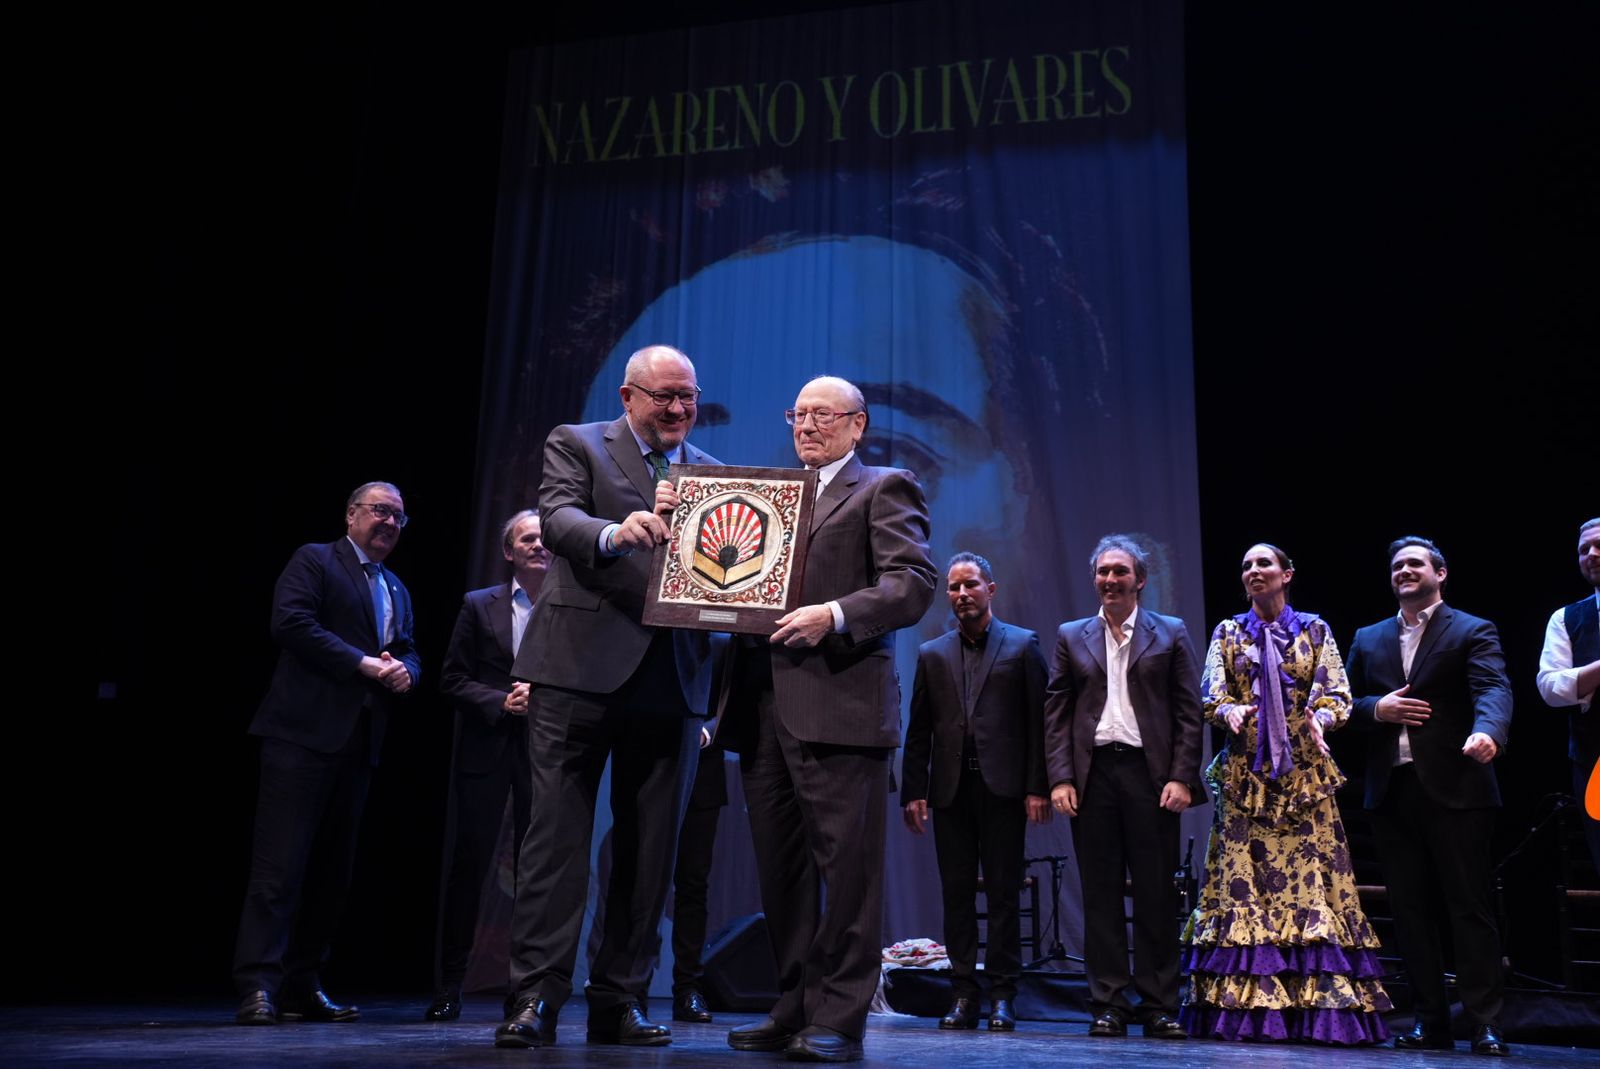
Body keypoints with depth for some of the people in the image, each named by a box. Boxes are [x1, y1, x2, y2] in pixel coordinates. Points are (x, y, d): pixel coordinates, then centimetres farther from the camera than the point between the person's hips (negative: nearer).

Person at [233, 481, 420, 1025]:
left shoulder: (397, 589, 24)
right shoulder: (314, 560, 2)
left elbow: (409, 653, 22)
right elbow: (290, 623, -12)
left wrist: (405, 671, -3)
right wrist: (363, 663, -14)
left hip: (359, 742, 8)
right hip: (304, 732, -7)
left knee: (332, 866, 8)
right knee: (281, 860, -9)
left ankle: (302, 986, 15)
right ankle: (258, 986, -7)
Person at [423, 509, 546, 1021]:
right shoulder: (479, 605, 7)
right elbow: (454, 680, 4)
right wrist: (501, 703, -11)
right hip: (486, 748, 0)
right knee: (467, 864, 2)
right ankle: (448, 987, 12)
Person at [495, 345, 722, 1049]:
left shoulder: (714, 476, 18)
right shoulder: (577, 444, 8)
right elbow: (557, 519, -10)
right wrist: (614, 532, -31)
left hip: (673, 675, 4)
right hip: (584, 666, -4)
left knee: (650, 845, 5)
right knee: (558, 831, -5)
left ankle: (620, 1001, 14)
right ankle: (535, 997, 0)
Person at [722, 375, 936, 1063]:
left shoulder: (885, 489, 5)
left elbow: (914, 583, -8)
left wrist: (834, 614, -21)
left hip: (839, 702, -7)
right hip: (764, 703, 7)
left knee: (844, 864, -4)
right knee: (779, 866, 10)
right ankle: (795, 1007, 19)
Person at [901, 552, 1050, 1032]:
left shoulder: (1022, 645, 7)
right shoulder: (932, 654, 14)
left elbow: (1038, 720, 1)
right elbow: (918, 731, 11)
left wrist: (1037, 787, -7)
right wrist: (913, 791, 3)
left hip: (1002, 787, -3)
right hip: (951, 788, 3)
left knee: (1003, 893, 1)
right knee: (956, 894, 5)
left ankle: (1002, 996, 8)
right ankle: (963, 994, 11)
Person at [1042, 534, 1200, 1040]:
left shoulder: (1171, 633, 8)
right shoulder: (1072, 636, 13)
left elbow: (1189, 712, 3)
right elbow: (1056, 712, 7)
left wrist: (1181, 777, -7)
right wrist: (1060, 778, -3)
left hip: (1150, 773, -1)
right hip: (1092, 773, 2)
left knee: (1156, 894, 1)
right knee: (1100, 894, 4)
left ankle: (1159, 1006, 9)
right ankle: (1109, 1005, 10)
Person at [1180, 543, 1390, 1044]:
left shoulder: (1314, 630, 8)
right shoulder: (1228, 632, 9)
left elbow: (1337, 693, 0)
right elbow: (1211, 693, 0)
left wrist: (1320, 719, -21)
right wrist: (1229, 712, -22)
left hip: (1303, 773, 0)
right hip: (1245, 774, 1)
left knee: (1310, 882, -5)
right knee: (1243, 885, -3)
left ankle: (1320, 1002, 0)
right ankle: (1247, 1006, 0)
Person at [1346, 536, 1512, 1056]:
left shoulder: (1473, 632, 2)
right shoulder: (1368, 639, 16)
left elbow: (1494, 690, -15)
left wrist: (1486, 731, -36)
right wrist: (1376, 708, -7)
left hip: (1455, 788, -4)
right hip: (1392, 792, 5)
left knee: (1469, 907, -1)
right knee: (1410, 910, 7)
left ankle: (1485, 1023, 5)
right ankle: (1431, 1021, 15)